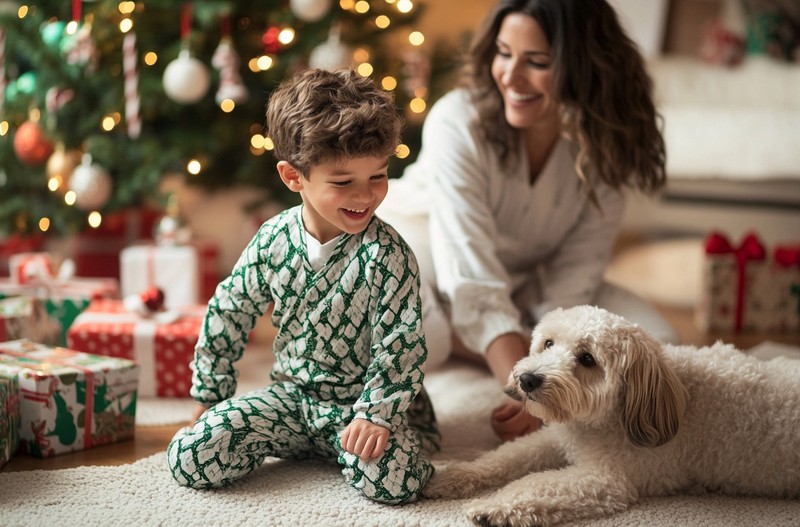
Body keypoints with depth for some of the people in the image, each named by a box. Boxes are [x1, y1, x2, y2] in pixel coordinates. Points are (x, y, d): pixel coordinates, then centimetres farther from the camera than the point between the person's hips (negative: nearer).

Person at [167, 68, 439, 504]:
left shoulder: (387, 254, -19)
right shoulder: (273, 240, -7)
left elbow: (402, 342, -17)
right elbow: (229, 313, 5)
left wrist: (377, 415, -24)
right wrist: (208, 399, 9)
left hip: (363, 402, -3)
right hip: (292, 395, 3)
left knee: (393, 478, -31)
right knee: (188, 457, -12)